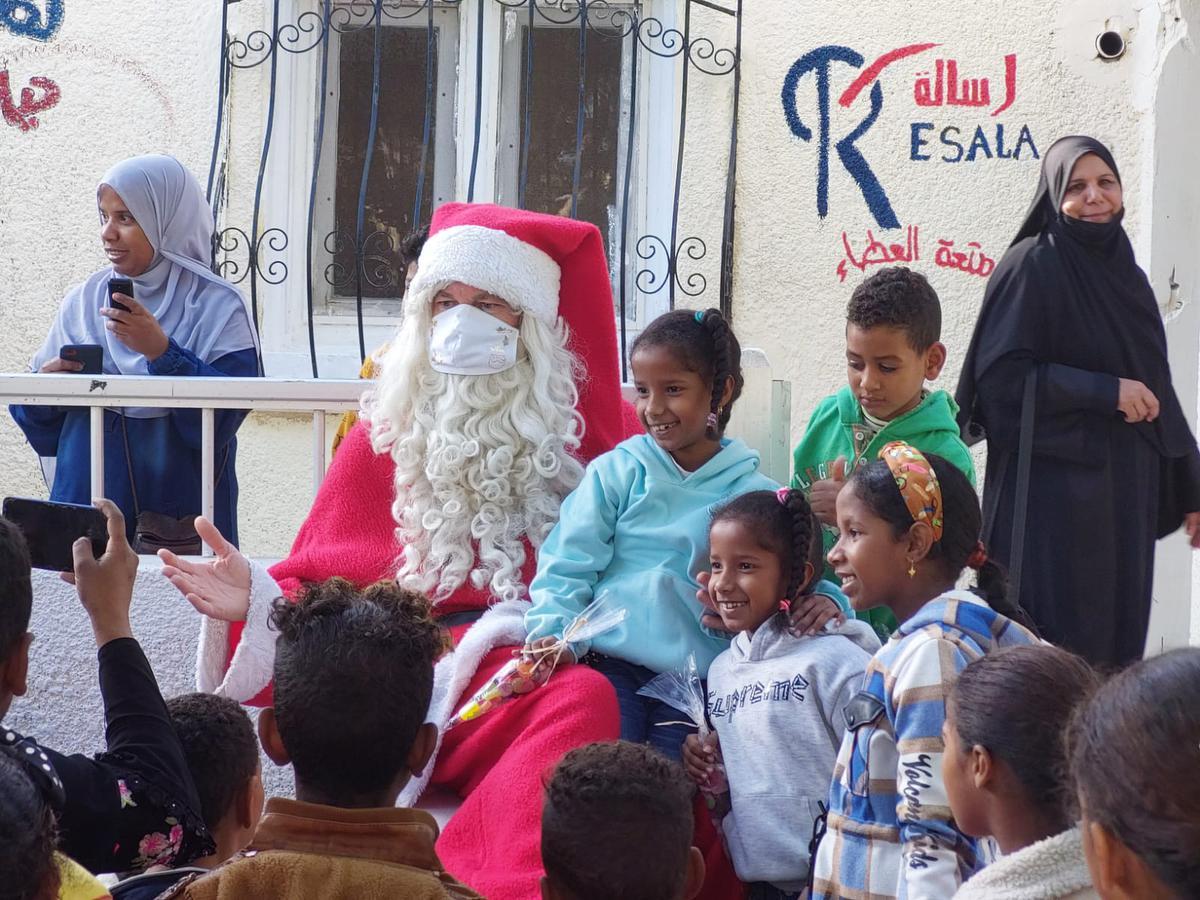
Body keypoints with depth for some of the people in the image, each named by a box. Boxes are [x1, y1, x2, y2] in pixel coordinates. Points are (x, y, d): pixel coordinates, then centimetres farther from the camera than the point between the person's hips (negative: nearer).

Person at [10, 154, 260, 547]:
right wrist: (43, 386, -12)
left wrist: (161, 352, -25)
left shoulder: (218, 307, -6)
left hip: (182, 512, -3)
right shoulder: (82, 301, 6)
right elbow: (42, 427, 9)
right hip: (84, 507, 4)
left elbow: (225, 417, -18)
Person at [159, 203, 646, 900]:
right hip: (409, 677, 0)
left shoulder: (597, 427, 14)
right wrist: (259, 601, -9)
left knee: (588, 700, -37)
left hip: (546, 669, 0)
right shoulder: (387, 437, 16)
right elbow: (327, 588, 12)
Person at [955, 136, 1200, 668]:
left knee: (1117, 645, 7)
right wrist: (1105, 392, -15)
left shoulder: (1127, 276, 15)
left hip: (1125, 494, 6)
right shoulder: (1033, 266, -5)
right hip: (1051, 495, -6)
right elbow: (999, 375, -14)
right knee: (1060, 641, -6)